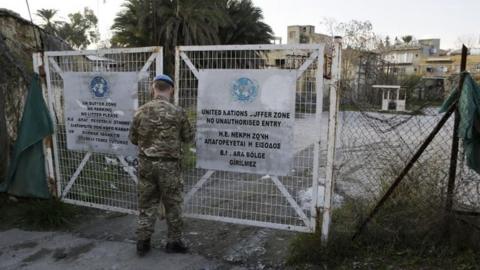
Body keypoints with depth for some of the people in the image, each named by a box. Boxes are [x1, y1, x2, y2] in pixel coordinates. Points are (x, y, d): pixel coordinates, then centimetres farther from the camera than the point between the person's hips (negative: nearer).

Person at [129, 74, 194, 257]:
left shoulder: (141, 112, -2)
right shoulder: (177, 112, -11)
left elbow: (133, 138, 7)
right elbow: (188, 137, 0)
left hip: (146, 164, 3)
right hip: (169, 165, -3)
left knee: (146, 203, 15)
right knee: (173, 204, 12)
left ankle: (142, 242, 23)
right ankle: (174, 241, 23)